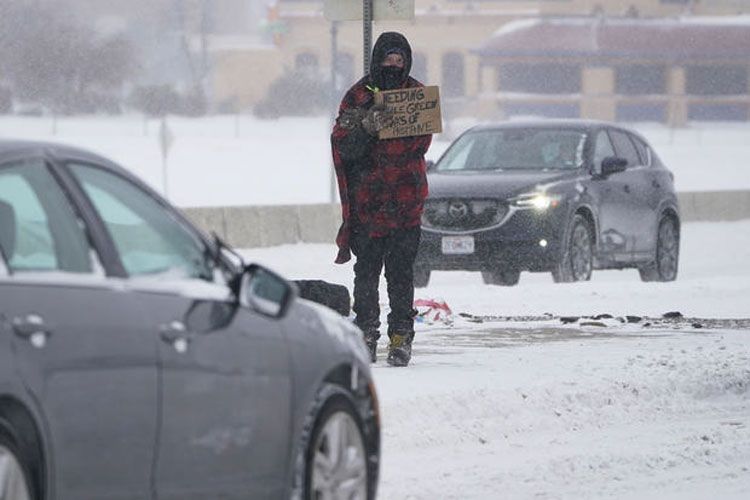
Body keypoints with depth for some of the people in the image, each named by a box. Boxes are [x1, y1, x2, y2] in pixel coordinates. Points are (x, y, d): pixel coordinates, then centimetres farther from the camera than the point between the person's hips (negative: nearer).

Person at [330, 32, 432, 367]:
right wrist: (367, 127, -23)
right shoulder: (358, 96, 3)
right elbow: (343, 147, -5)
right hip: (367, 199, 0)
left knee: (401, 271, -2)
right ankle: (367, 334, 9)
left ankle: (401, 337, 1)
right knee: (366, 270, 1)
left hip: (406, 201, 0)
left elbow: (421, 144, 1)